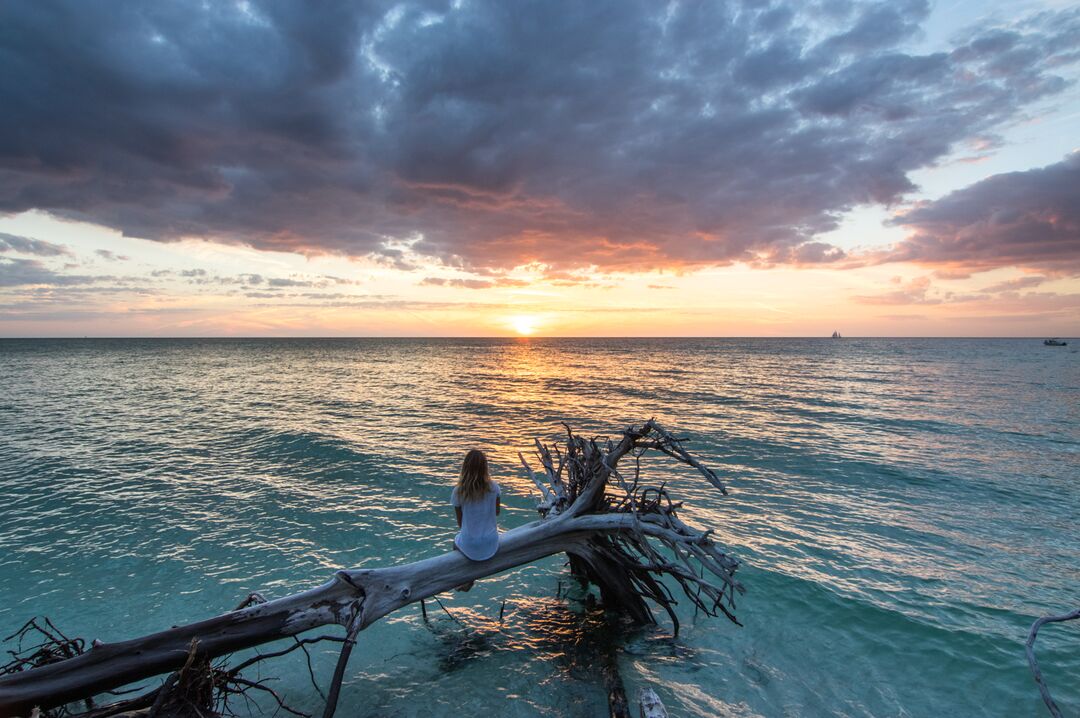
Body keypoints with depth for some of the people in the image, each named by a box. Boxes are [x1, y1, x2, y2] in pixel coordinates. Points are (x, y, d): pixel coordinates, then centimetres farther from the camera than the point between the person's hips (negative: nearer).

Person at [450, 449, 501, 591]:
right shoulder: (493, 488, -12)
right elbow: (497, 512, 4)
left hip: (471, 546, -1)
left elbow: (460, 522, -4)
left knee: (457, 540, 33)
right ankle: (469, 581, 41)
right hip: (491, 544, 1)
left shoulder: (458, 492, -16)